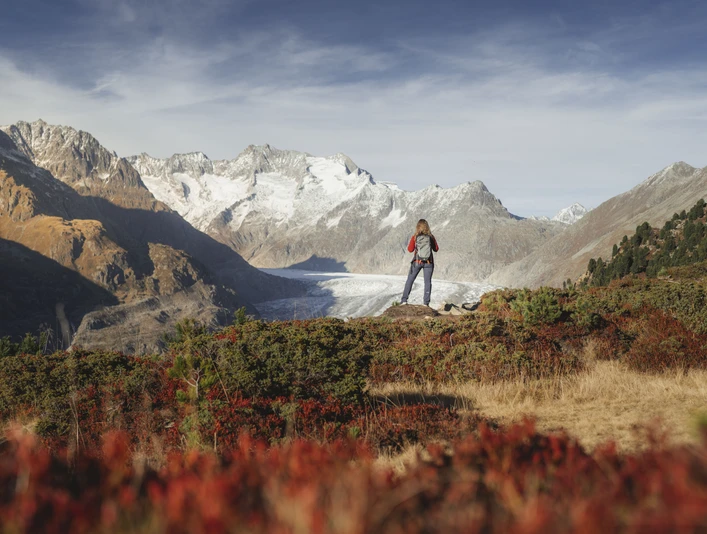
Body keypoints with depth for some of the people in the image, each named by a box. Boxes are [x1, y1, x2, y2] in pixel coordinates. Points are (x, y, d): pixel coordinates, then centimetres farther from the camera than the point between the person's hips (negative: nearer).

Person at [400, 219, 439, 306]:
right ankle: (426, 302, 4)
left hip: (417, 262, -1)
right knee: (427, 282, 9)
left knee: (410, 280, 11)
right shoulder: (431, 236, -4)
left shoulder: (415, 237, -7)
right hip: (429, 262, 1)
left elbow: (410, 249, -1)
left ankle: (404, 300, 6)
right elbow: (436, 249, 6)